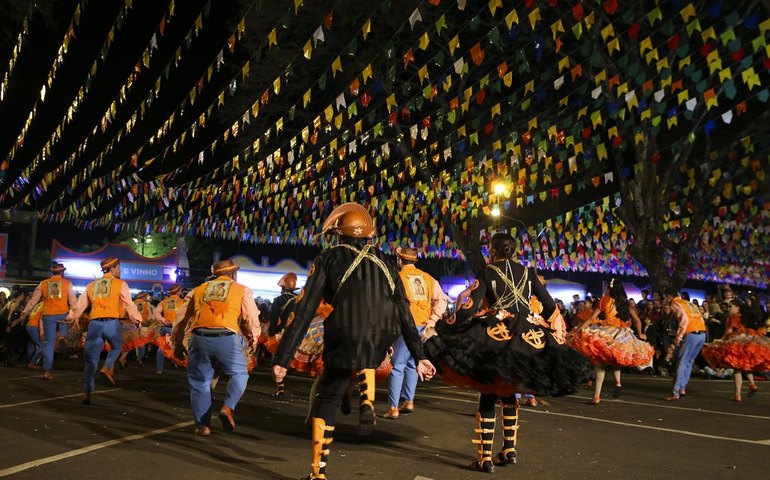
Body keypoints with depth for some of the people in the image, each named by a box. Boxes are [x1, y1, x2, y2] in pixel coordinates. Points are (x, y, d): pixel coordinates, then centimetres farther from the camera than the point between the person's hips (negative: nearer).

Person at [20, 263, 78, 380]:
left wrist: (25, 312, 17)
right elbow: (73, 301, 0)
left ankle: (47, 370, 2)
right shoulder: (67, 283, 3)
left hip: (48, 315, 2)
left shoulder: (43, 283, 10)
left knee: (49, 343, 5)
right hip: (62, 314, -2)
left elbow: (34, 299, 10)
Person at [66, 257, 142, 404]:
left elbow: (80, 305, 22)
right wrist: (137, 319, 7)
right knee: (116, 346, 25)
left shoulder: (91, 285, 20)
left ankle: (87, 394, 2)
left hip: (94, 323, 3)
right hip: (111, 323, -3)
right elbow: (129, 304, 1)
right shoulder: (120, 284, 7)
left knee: (91, 359, 6)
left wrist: (72, 317, 33)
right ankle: (107, 368, 0)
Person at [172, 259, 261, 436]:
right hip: (227, 339, -2)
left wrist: (177, 343, 29)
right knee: (239, 374, 18)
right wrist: (252, 342, 24)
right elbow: (252, 320, 9)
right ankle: (228, 407, -3)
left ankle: (202, 425, 17)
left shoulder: (199, 290, 22)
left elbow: (183, 318, 22)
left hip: (199, 338, 2)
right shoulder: (242, 290, 14)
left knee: (200, 381, 16)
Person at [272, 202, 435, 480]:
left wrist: (282, 359, 3)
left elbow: (304, 311, 2)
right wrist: (419, 357, 16)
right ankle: (367, 401, 14)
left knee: (326, 402, 21)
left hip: (344, 341, -2)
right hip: (381, 343, 3)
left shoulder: (328, 258, 8)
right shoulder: (385, 262, 15)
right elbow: (403, 313, 13)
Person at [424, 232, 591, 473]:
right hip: (526, 338, 4)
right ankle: (509, 450, 22)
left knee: (488, 395, 2)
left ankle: (485, 458, 1)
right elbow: (551, 307, 11)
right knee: (509, 393, 19)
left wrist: (438, 328, -7)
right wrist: (552, 331, 29)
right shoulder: (528, 272, 10)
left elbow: (468, 308, -12)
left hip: (495, 336, -4)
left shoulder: (487, 272, -1)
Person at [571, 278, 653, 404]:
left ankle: (597, 396, -6)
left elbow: (591, 319, -7)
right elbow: (637, 320, 8)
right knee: (615, 359, 27)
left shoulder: (605, 300, -2)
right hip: (620, 337, 4)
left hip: (604, 335, -3)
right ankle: (618, 382, 2)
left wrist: (577, 330, -6)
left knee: (600, 364, -1)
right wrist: (640, 335, 24)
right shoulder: (626, 304, 7)